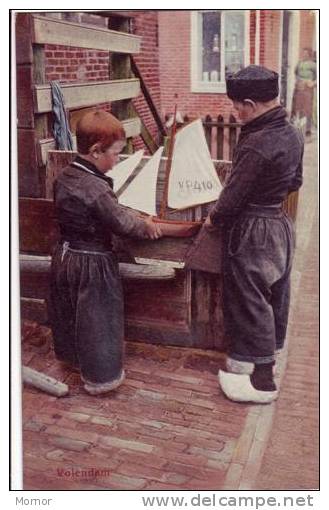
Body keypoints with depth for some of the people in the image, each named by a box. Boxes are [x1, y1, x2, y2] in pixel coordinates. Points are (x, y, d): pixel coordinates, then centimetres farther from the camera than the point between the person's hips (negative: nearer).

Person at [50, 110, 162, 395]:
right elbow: (122, 222, -20)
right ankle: (100, 376, 21)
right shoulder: (97, 188, -27)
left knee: (69, 311, 23)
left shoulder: (64, 178, -1)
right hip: (93, 262, -8)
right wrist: (147, 225, 0)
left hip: (65, 255, 8)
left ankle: (72, 356, 44)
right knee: (97, 318, 7)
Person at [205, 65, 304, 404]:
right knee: (274, 296, 19)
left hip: (252, 233, -9)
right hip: (280, 225, 9)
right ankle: (268, 355, 38)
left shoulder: (256, 144, -25)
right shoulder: (292, 134, 2)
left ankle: (262, 381, 15)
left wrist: (213, 218, -2)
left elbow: (233, 195, -19)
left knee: (250, 302, 4)